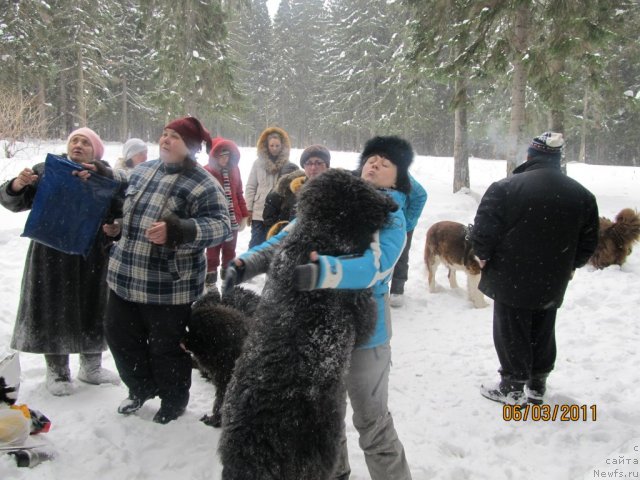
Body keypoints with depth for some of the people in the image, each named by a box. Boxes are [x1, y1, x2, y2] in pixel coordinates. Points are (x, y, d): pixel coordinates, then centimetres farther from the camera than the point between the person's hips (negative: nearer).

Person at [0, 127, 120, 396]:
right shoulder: (46, 171, 2)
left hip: (92, 258, 1)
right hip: (53, 258, -1)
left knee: (92, 310, 11)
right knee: (55, 312, 6)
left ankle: (91, 367, 29)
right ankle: (57, 372, 21)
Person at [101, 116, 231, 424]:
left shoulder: (202, 184, -15)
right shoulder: (144, 169, 9)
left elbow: (220, 226, -24)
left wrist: (177, 230, -35)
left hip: (170, 286, -7)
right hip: (125, 277, 8)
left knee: (166, 346, 7)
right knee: (120, 335, 19)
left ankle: (174, 400, 34)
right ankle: (141, 388, 44)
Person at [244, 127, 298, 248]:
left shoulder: (288, 165, 1)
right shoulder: (258, 163, 0)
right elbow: (250, 188, 2)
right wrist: (249, 209, -1)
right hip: (259, 212, -1)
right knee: (256, 244, 4)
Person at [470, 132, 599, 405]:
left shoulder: (506, 187, -14)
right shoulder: (582, 195, 1)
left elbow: (485, 228, -15)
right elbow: (589, 241, 8)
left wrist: (483, 255, 3)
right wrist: (570, 265, 23)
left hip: (511, 280, -4)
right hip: (552, 284, 4)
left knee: (511, 334, 9)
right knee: (543, 334, 19)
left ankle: (513, 387, 17)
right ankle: (537, 386, 31)